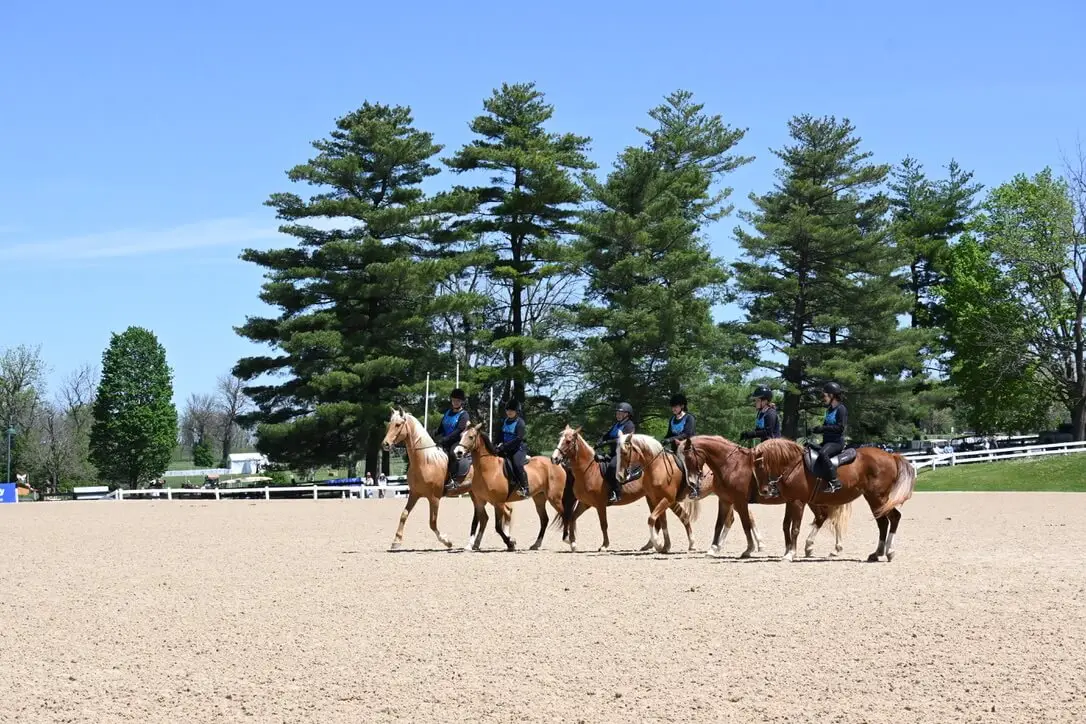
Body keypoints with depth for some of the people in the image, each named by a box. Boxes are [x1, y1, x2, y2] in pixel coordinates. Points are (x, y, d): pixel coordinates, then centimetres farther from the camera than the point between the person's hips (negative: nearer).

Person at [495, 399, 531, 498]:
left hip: (518, 448, -9)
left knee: (517, 464, -29)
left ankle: (525, 488, -28)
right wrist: (500, 443, 0)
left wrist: (505, 446, -24)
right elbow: (501, 434, 21)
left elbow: (518, 438, -19)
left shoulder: (520, 422, -10)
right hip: (506, 449, 9)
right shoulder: (505, 421, 12)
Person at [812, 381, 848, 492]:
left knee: (822, 453, -36)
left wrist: (823, 428, -22)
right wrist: (817, 429, 3)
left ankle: (834, 482, -36)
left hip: (837, 442, -10)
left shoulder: (841, 409, -11)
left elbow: (840, 427, -20)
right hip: (827, 441, 10)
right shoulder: (829, 409, 15)